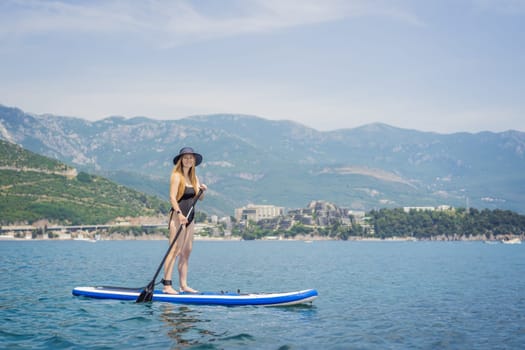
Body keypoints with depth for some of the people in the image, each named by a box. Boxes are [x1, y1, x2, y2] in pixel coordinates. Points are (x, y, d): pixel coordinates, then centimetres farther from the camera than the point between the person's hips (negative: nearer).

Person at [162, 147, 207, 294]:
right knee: (175, 250, -13)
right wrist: (179, 213, -28)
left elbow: (200, 198, 15)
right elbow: (172, 197, -17)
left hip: (189, 217, 8)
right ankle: (167, 285, -14)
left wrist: (202, 190, -7)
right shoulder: (176, 176, -7)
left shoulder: (194, 177, 15)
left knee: (187, 251, 8)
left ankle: (183, 285, 12)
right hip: (178, 216, -8)